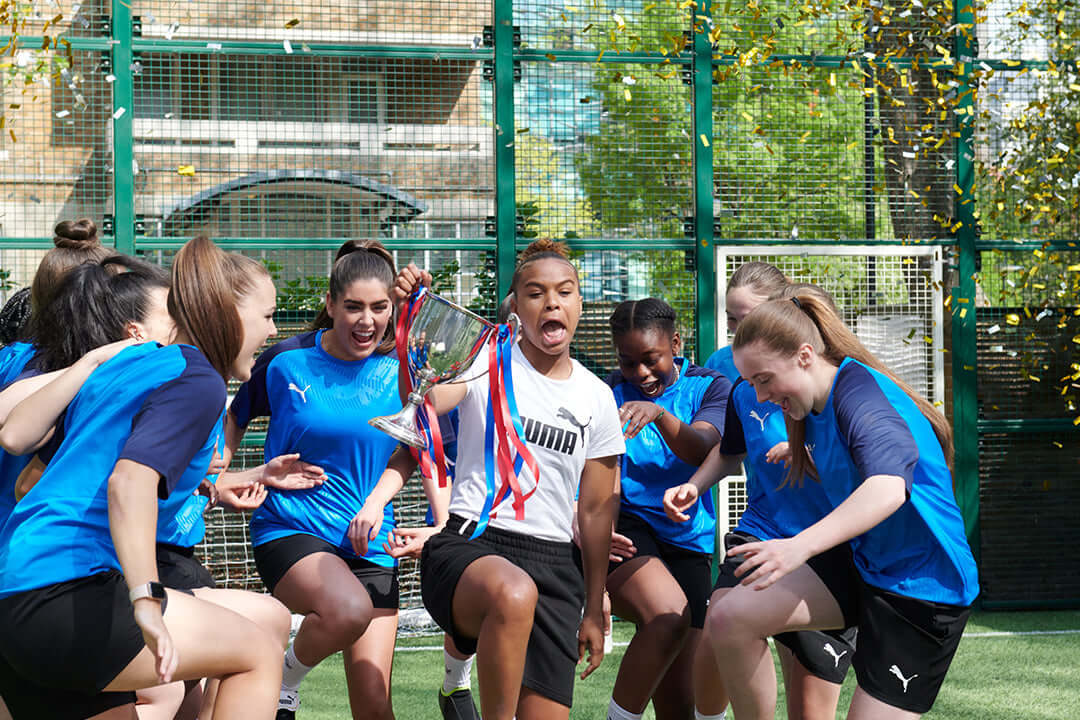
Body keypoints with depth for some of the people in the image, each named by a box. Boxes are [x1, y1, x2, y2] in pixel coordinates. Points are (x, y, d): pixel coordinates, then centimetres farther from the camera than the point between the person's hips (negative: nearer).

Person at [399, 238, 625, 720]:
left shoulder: (597, 398, 11)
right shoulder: (486, 362, 1)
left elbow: (596, 511, 16)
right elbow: (423, 403, -20)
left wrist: (594, 610, 16)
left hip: (551, 561, 4)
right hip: (468, 544, -4)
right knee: (514, 594, -41)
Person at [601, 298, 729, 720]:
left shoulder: (708, 387, 4)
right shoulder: (612, 393, 5)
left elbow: (702, 450, -17)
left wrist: (659, 414, -37)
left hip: (687, 541, 2)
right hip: (624, 526, -2)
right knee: (669, 615, -33)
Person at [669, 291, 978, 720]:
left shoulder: (859, 392, -24)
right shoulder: (814, 405, 5)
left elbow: (888, 487, -42)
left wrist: (801, 545, -55)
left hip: (922, 585, -8)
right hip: (862, 568, 8)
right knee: (728, 618, -11)